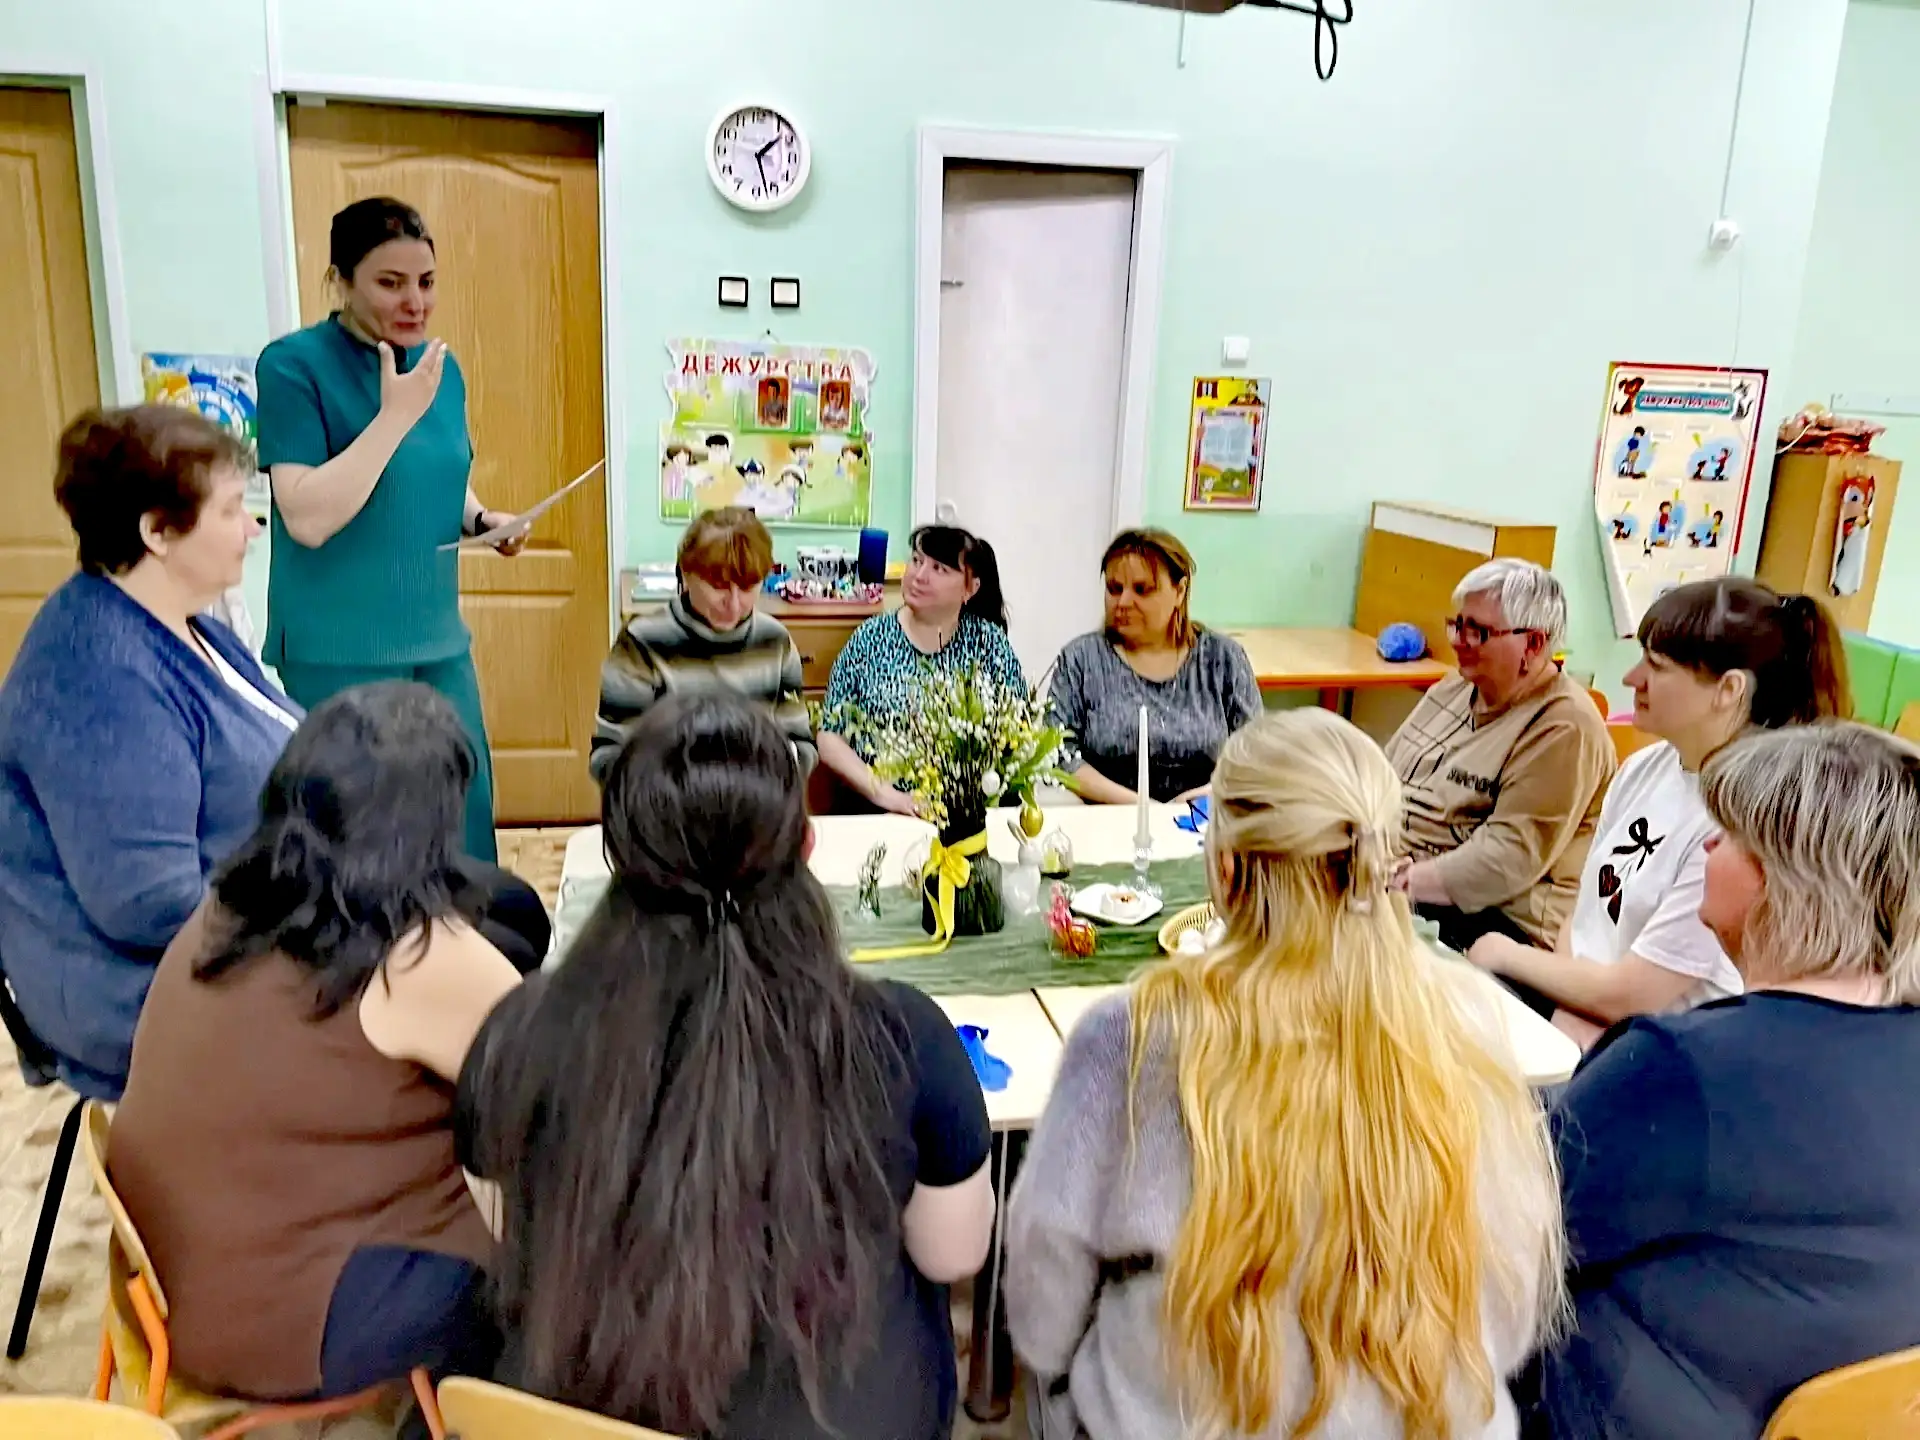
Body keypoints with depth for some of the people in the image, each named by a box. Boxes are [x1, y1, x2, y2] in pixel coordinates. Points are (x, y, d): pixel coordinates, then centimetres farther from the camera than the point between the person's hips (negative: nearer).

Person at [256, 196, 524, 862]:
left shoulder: (441, 366, 7)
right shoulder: (295, 364, -12)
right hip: (339, 649, -6)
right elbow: (308, 518, -22)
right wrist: (396, 414, -23)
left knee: (464, 807, 12)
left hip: (437, 637, 6)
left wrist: (483, 519, 0)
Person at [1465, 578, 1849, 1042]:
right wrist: (1571, 1018, -9)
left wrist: (1510, 955, -4)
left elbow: (1627, 996, -19)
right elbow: (1585, 912, 8)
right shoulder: (1644, 768, 2)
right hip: (1575, 1002, 7)